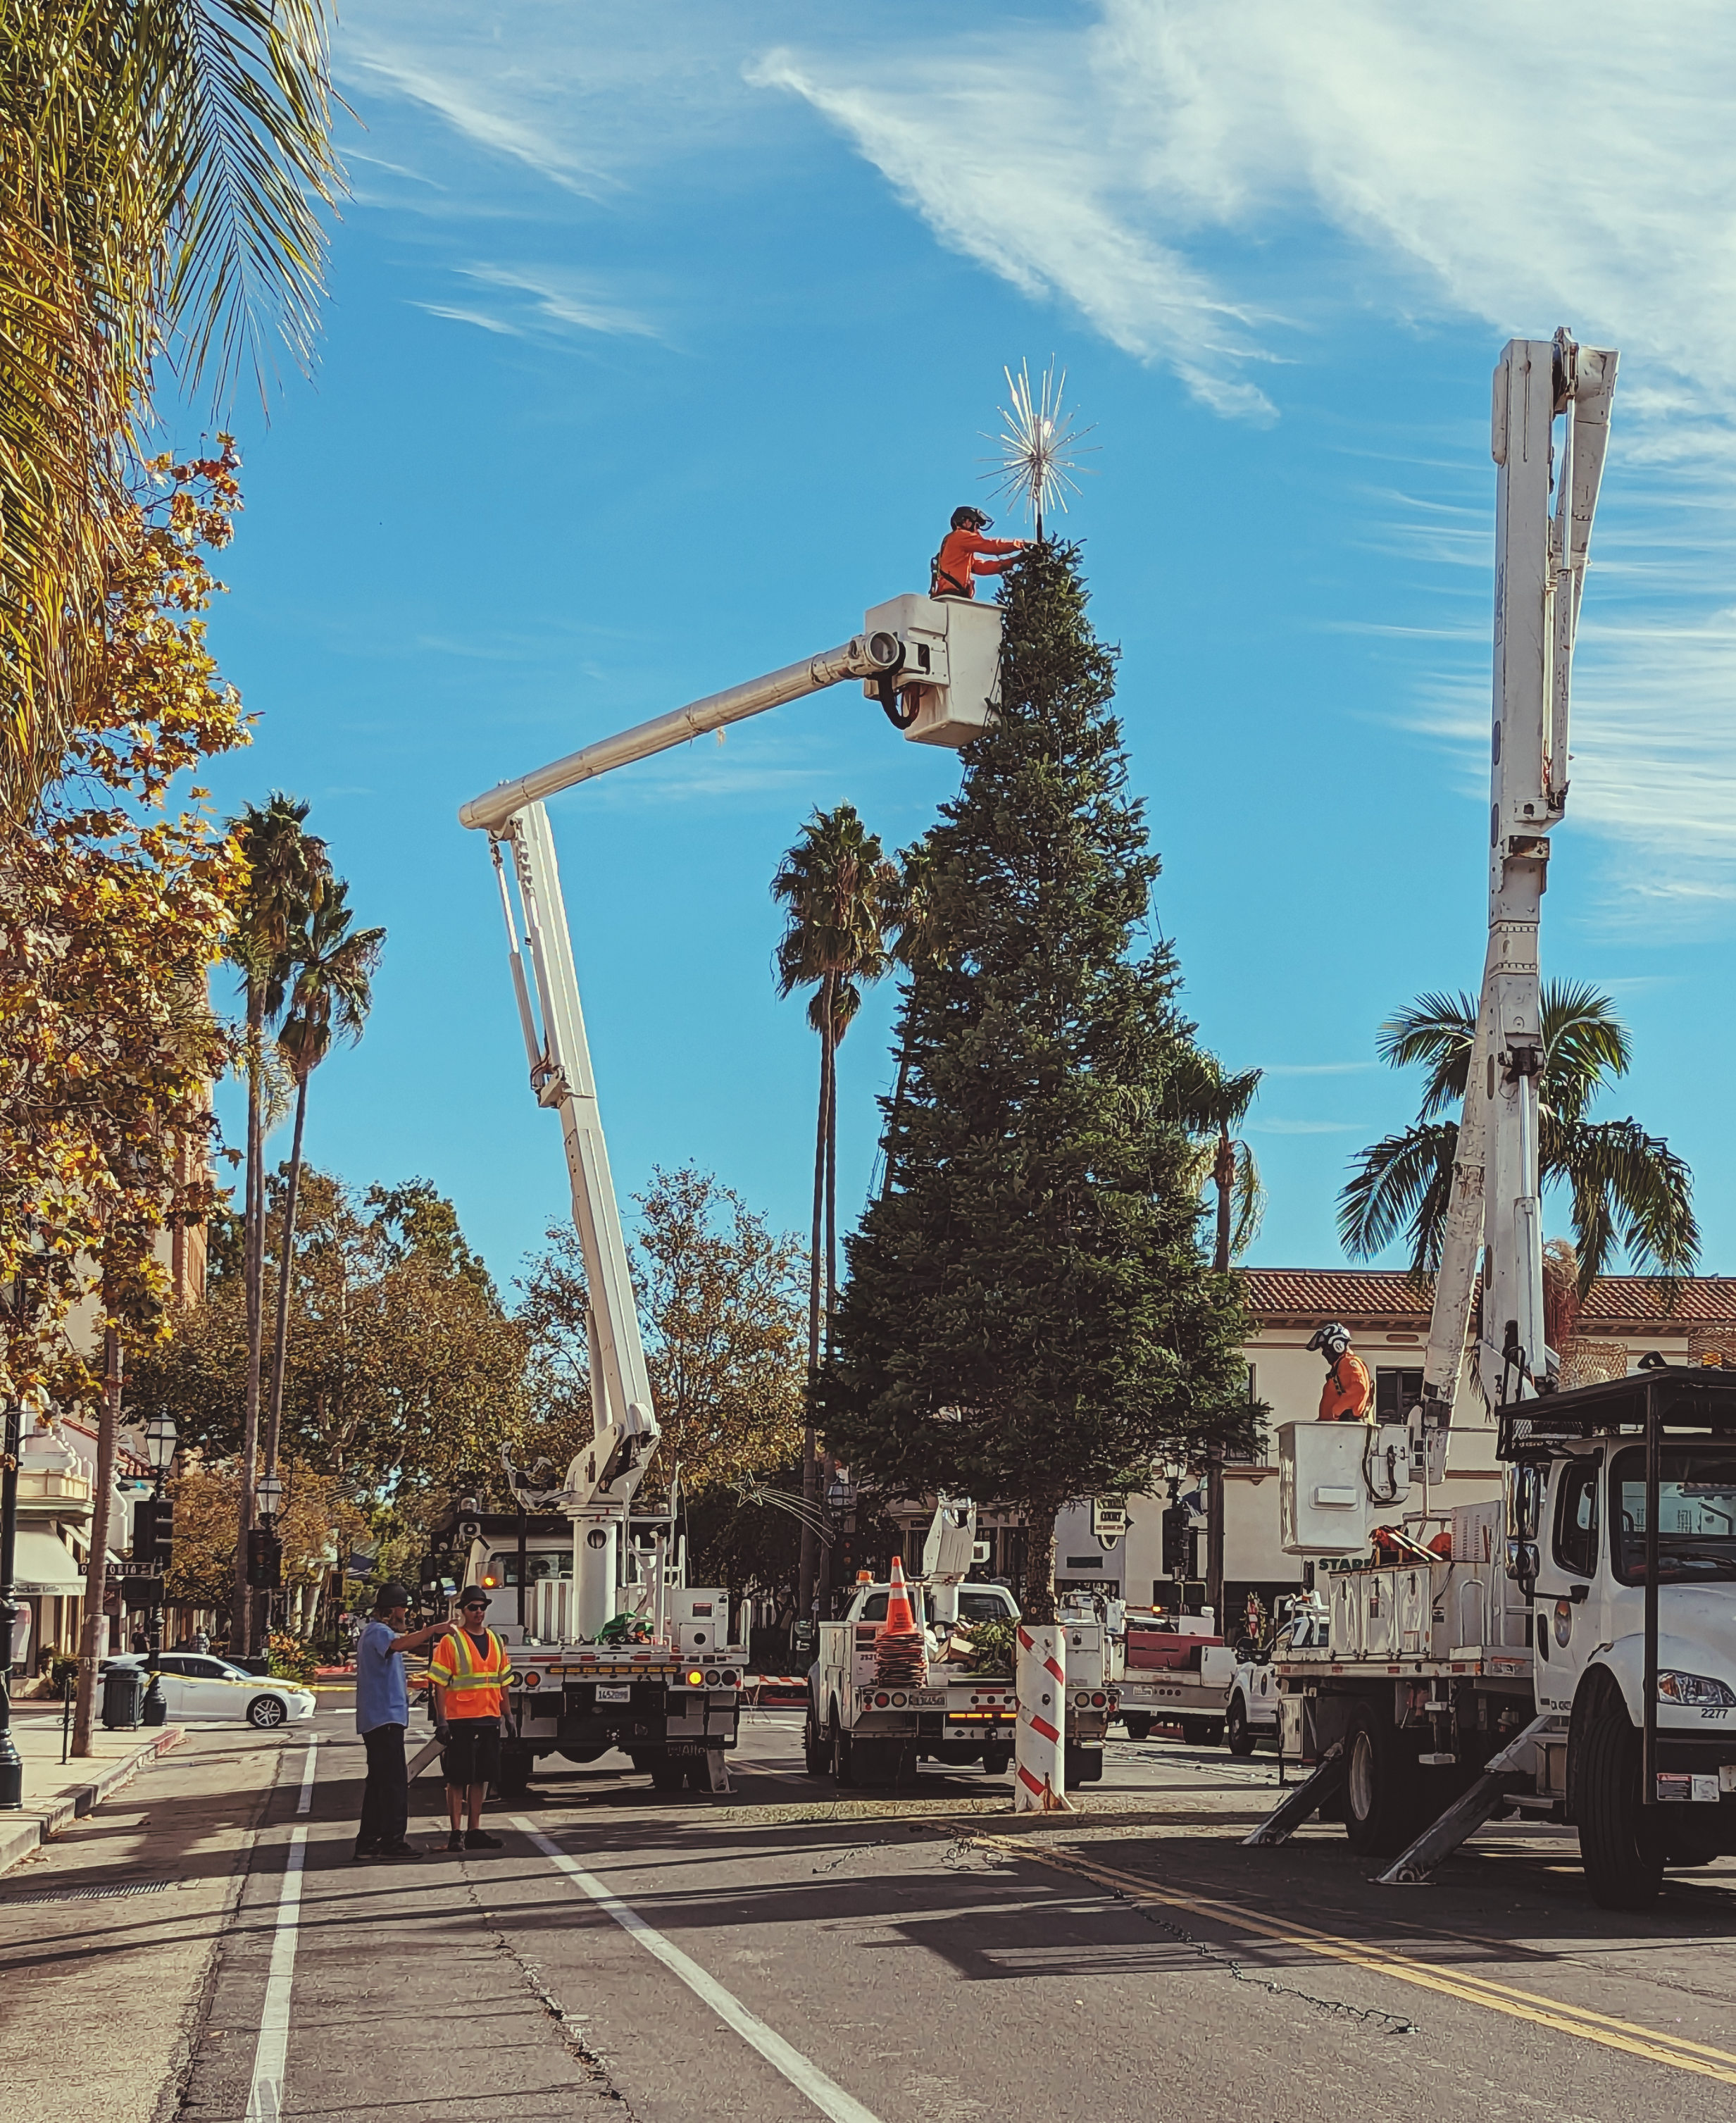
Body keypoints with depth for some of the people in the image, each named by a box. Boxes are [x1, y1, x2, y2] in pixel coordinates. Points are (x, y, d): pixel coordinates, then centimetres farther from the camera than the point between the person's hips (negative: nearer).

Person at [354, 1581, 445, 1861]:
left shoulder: (377, 1632, 20)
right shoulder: (378, 1632, -13)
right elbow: (400, 1644, -35)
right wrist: (433, 1629, -36)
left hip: (379, 1719, 11)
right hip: (385, 1718, -11)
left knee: (380, 1781, 12)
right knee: (394, 1782, -10)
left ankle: (368, 1841, 14)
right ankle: (391, 1841, -11)